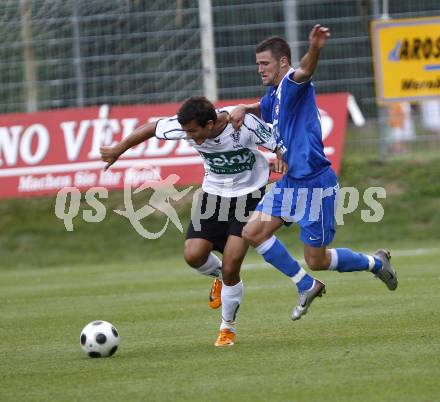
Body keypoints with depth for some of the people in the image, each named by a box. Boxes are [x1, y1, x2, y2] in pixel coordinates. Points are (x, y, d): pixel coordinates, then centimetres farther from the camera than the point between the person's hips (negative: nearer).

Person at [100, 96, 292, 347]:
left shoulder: (245, 124, -28)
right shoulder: (185, 127, -18)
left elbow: (280, 144, -13)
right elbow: (151, 129, 0)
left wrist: (282, 161, -33)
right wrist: (118, 150, 9)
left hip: (248, 197, -4)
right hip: (213, 194, 4)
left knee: (230, 269, -11)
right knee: (194, 255, -12)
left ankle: (228, 328, 13)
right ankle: (219, 276, 25)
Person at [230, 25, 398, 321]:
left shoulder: (293, 84, -16)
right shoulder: (273, 93, 12)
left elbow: (305, 71, -41)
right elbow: (263, 109, 37)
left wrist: (315, 49, -66)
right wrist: (243, 110, 12)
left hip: (315, 183, -9)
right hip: (291, 182, 9)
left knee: (316, 261, -2)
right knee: (253, 233, 1)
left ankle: (375, 263, 24)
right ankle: (307, 286, 14)